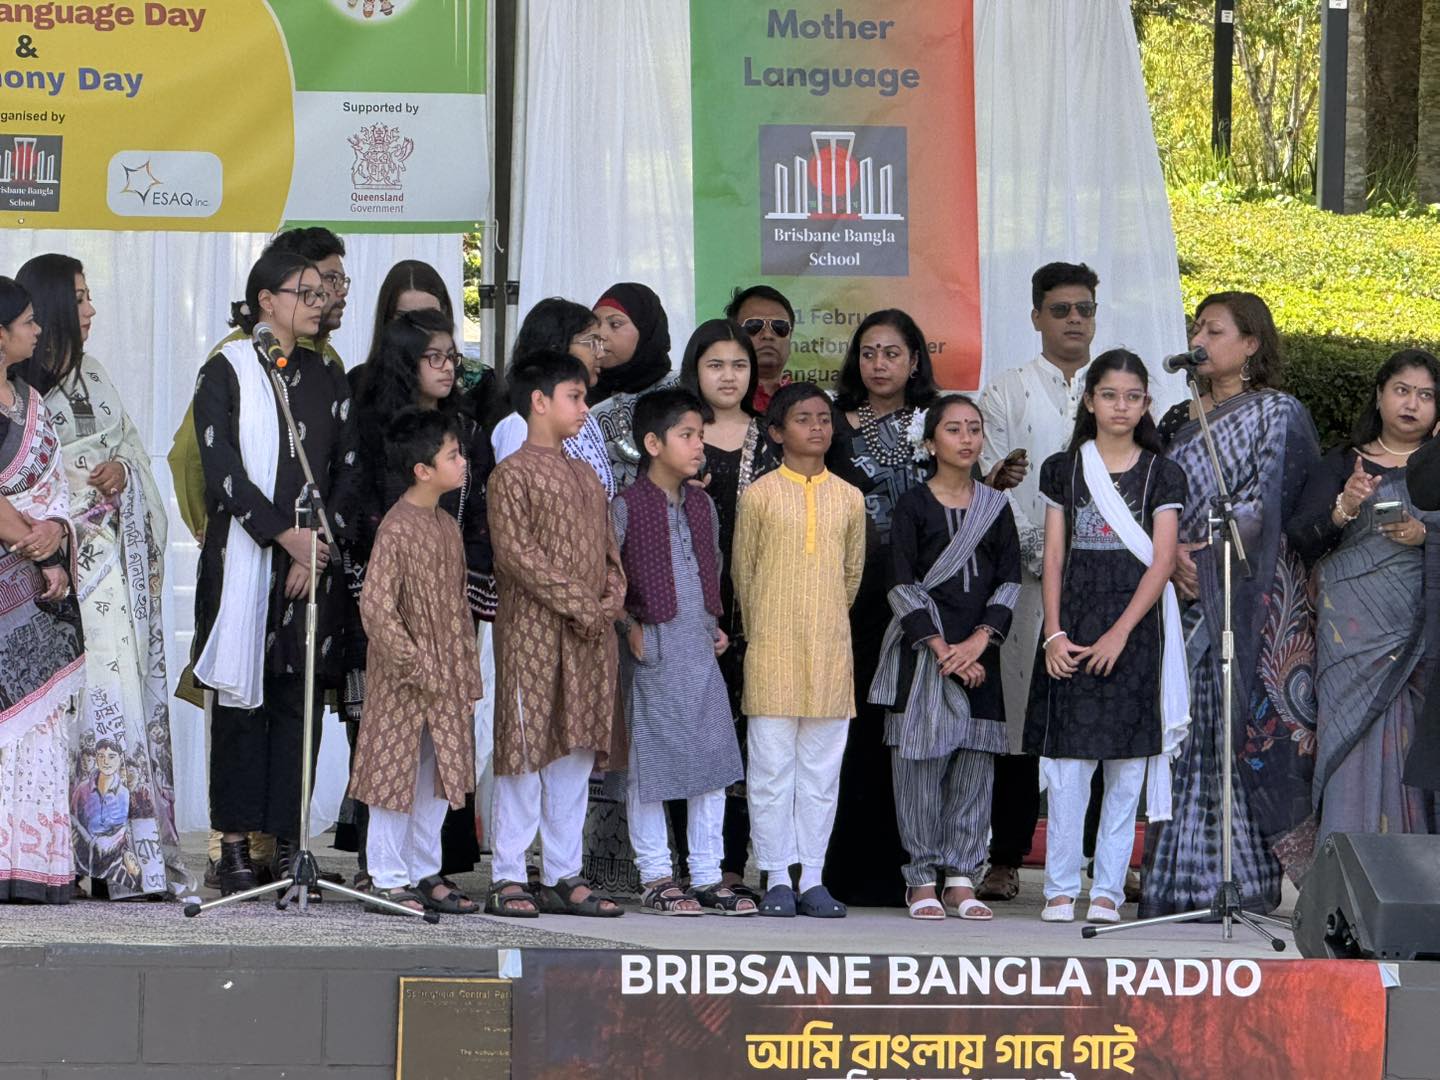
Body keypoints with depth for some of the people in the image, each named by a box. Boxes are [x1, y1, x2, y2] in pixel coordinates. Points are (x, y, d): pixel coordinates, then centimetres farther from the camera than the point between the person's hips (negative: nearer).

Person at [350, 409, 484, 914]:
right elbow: (375, 606, -21)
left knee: (439, 778, 12)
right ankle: (389, 879, 7)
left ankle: (426, 873, 21)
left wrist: (466, 671, 13)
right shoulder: (397, 529, -17)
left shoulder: (448, 525, 9)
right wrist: (416, 667, -20)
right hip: (404, 682, -8)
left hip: (447, 680, 8)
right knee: (397, 774, 0)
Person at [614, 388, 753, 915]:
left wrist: (716, 625, 13)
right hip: (653, 654, -6)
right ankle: (656, 879, 7)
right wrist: (628, 628, -12)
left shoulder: (702, 504, 12)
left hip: (701, 653, 6)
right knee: (649, 765, -1)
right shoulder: (627, 506, -9)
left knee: (713, 763, 6)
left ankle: (707, 877, 12)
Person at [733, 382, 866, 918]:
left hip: (831, 651, 3)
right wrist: (762, 629, 9)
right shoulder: (760, 495, 0)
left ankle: (813, 878, 9)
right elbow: (743, 571, 6)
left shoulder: (848, 499, 7)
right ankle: (776, 878, 4)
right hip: (772, 650, -2)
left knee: (822, 768, 4)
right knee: (771, 767, -1)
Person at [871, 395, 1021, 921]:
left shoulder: (996, 507, 11)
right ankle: (922, 879, 1)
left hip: (979, 653, 3)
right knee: (921, 762, -4)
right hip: (923, 652, -3)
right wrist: (941, 649, -12)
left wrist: (979, 641, -8)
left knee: (974, 764, 1)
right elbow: (902, 586, -4)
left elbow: (1009, 581, 6)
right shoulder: (912, 506, 1)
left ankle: (961, 879, 5)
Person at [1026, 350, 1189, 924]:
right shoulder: (1064, 469, 9)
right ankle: (1060, 888, -1)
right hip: (1073, 623, 0)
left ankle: (1108, 889, 5)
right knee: (1067, 764, -5)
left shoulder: (1161, 474, 6)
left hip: (1136, 624, 0)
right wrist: (1054, 633, -6)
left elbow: (1161, 562, -2)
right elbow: (1053, 557, 6)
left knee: (1127, 765, 0)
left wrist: (1120, 633, -13)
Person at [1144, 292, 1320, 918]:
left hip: (1247, 590, -5)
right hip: (1184, 587, 5)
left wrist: (1205, 552, -15)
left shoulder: (1277, 414, 2)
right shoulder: (1181, 420, 18)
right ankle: (1180, 879, 0)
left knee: (1241, 722, -10)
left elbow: (1264, 501, -7)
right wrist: (1172, 554, -8)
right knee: (1183, 726, 0)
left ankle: (1242, 880, -7)